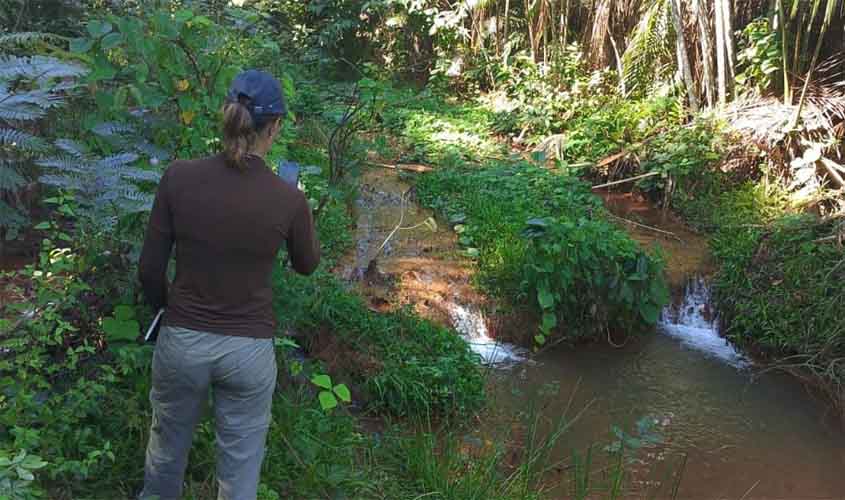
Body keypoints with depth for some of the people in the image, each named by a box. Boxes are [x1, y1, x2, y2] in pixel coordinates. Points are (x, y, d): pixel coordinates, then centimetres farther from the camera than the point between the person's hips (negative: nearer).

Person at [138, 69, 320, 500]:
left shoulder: (179, 177, -15)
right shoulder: (289, 199, -16)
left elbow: (150, 268, -6)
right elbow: (306, 265, 5)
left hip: (182, 341, 2)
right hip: (249, 350, -1)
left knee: (167, 448, 29)